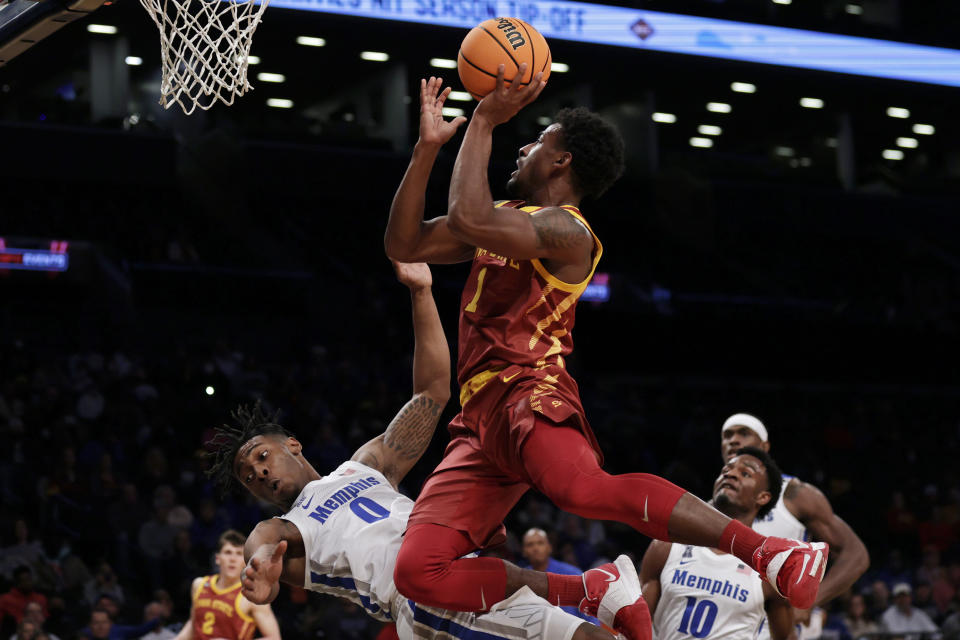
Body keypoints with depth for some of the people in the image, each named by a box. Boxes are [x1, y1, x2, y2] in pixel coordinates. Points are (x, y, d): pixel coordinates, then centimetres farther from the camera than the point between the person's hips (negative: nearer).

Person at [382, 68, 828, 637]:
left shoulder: (565, 230, -5)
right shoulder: (508, 218, 24)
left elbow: (468, 219, -21)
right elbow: (404, 244, 22)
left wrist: (485, 122, -11)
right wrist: (428, 146, 14)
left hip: (528, 395, -8)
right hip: (478, 422, 8)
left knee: (581, 486, -42)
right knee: (419, 572, -12)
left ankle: (768, 552, -40)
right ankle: (596, 594, -6)